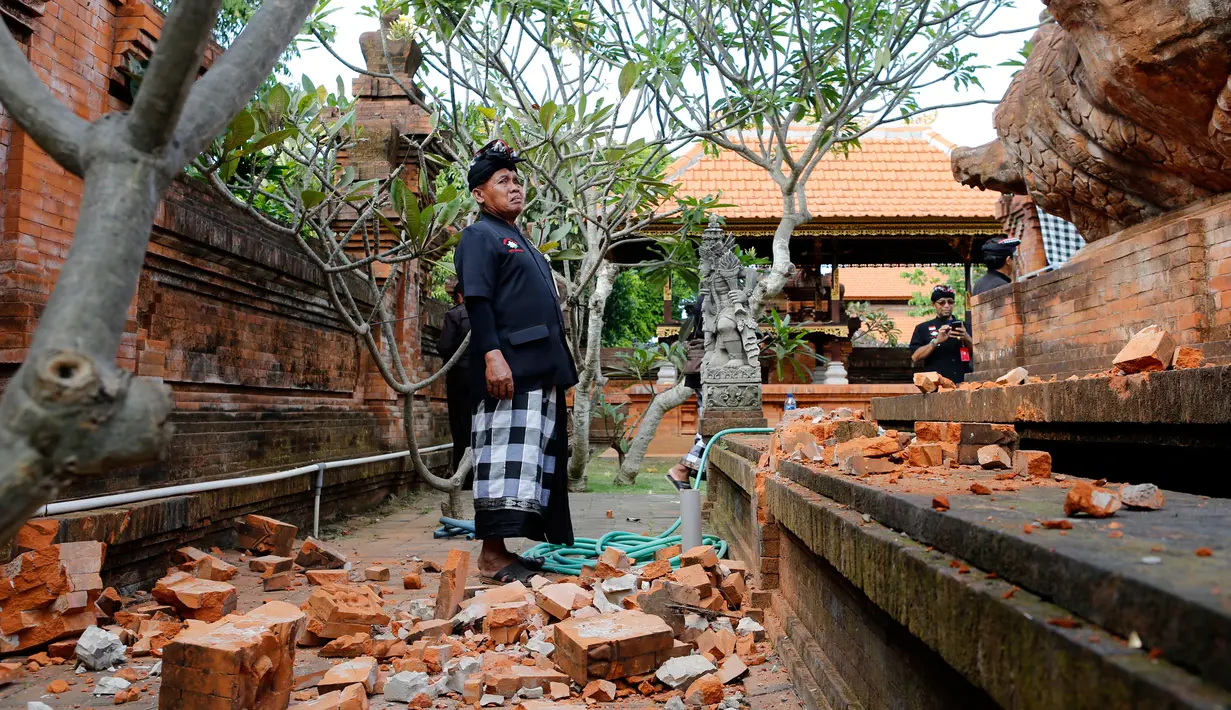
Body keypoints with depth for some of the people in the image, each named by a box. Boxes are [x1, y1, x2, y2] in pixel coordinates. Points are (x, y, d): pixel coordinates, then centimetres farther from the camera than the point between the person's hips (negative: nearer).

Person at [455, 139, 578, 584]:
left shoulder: (521, 242, 27)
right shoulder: (480, 236, -1)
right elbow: (477, 301, -14)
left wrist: (558, 368, 22)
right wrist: (492, 354, -26)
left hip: (541, 370, 10)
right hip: (508, 368, -10)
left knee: (538, 458, 9)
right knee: (506, 455, -10)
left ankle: (508, 549, 16)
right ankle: (492, 555, -4)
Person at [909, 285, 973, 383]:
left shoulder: (964, 326, 19)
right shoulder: (923, 328, 11)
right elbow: (915, 357, -1)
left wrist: (967, 339, -9)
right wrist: (936, 341, -14)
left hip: (964, 382, 2)